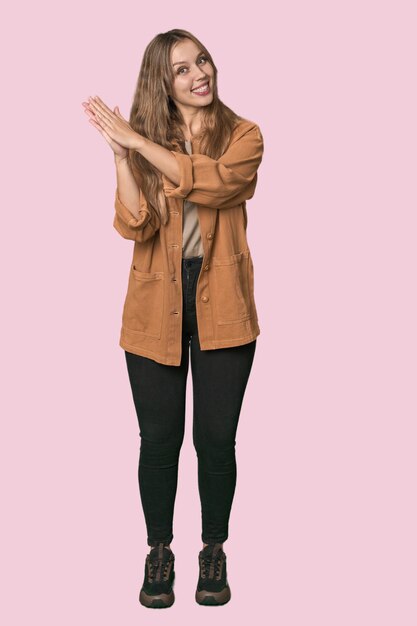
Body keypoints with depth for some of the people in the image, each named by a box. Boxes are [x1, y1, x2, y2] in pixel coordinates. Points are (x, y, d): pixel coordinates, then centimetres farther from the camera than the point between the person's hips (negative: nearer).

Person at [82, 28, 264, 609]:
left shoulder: (243, 136, 0)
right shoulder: (144, 141, 5)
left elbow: (208, 183, -21)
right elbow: (133, 224, -9)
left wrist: (136, 139, -19)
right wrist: (120, 151, -17)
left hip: (220, 305, -1)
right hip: (157, 306, 1)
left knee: (216, 436, 6)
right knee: (159, 437, 7)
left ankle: (214, 551, 26)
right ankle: (159, 551, 26)